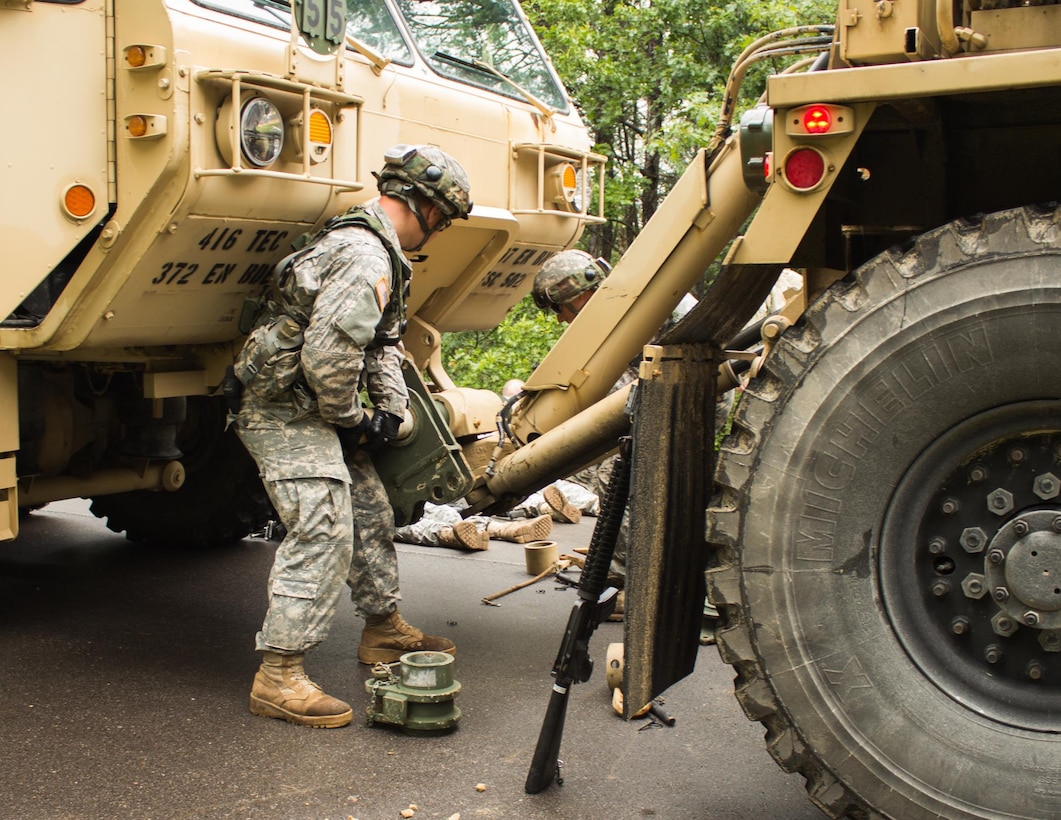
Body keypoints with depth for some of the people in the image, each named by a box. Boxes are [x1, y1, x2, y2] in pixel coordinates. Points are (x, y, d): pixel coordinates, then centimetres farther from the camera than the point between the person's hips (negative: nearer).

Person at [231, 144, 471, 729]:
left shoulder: (375, 250, 13)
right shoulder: (366, 259, -23)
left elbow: (383, 343, 20)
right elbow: (328, 355, -30)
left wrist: (391, 408, 8)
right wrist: (351, 418, -14)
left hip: (312, 410, 11)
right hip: (287, 412, -11)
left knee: (370, 511, 17)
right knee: (322, 530, -15)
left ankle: (384, 630, 32)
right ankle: (278, 676, -12)